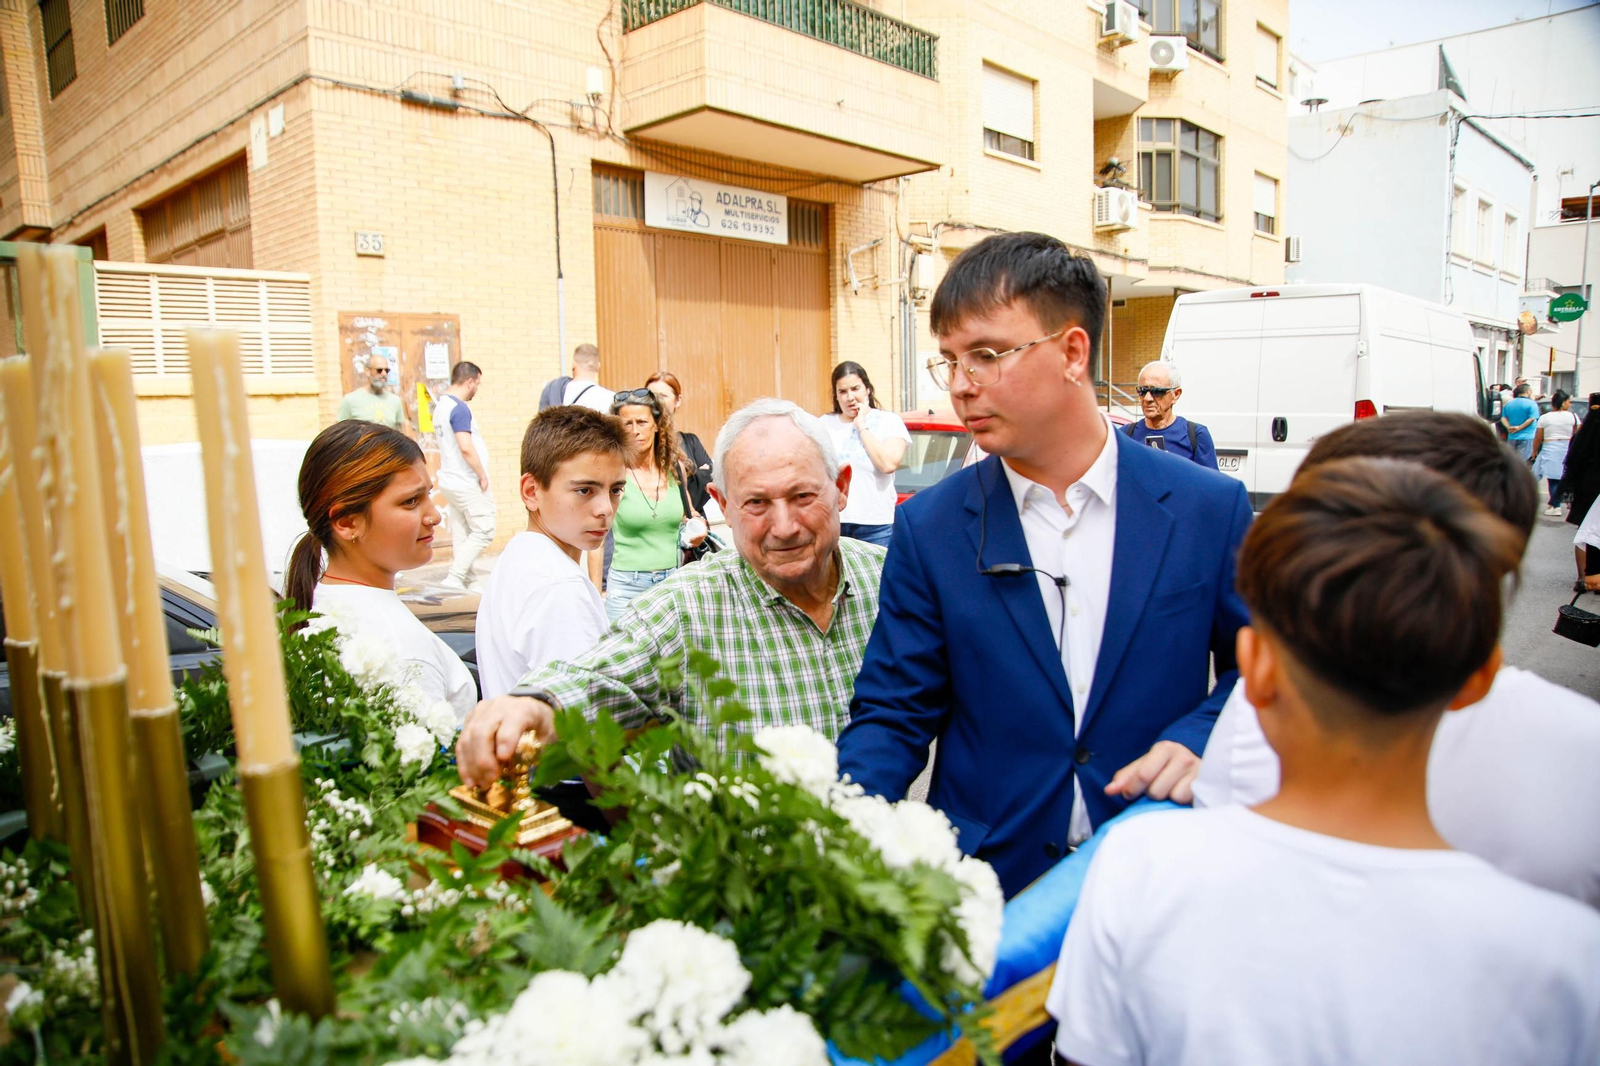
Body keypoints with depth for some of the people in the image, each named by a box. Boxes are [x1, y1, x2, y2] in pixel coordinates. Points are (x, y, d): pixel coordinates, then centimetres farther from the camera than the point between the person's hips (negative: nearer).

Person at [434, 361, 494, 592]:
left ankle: (468, 583, 16)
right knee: (483, 532, -4)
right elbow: (466, 447, -25)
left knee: (461, 535, 12)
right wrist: (483, 476, -14)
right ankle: (453, 579, -7)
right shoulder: (460, 409, -17)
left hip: (450, 481, 10)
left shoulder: (441, 406, 13)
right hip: (467, 484, -10)